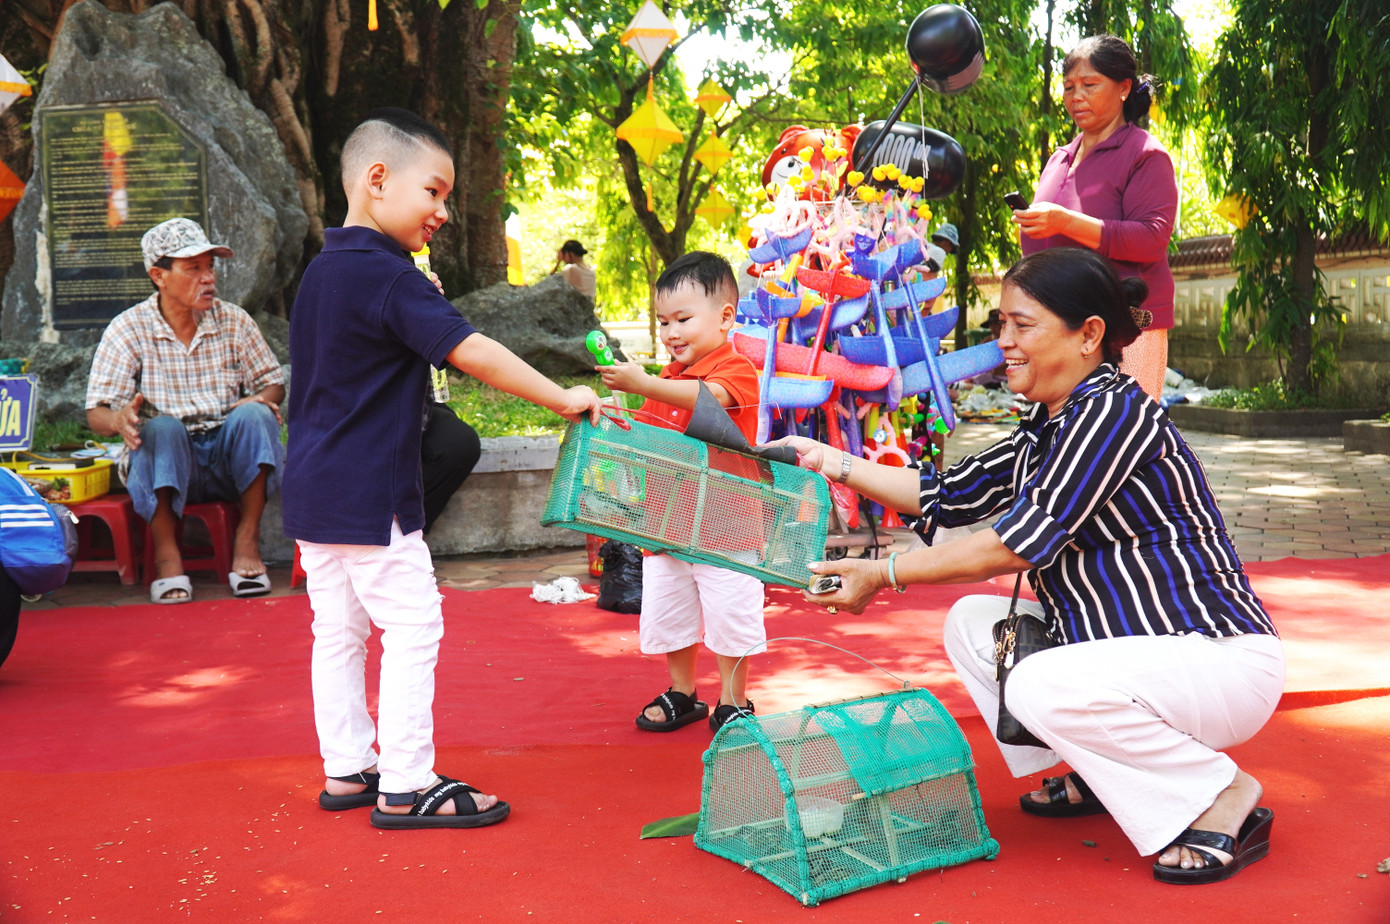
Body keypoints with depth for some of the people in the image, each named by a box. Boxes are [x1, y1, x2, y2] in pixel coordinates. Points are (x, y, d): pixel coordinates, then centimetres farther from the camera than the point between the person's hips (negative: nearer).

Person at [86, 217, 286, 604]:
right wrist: (119, 419, -30)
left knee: (254, 415, -28)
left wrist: (261, 400, -16)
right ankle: (166, 553, -24)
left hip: (230, 457, 2)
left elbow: (273, 383, 10)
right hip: (166, 463, -2)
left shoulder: (234, 321, 6)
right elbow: (97, 413, -5)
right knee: (161, 426, -33)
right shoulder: (127, 330, -1)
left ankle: (247, 542, -20)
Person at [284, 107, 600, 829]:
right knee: (412, 629, -1)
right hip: (369, 495, -9)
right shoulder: (387, 275, -17)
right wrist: (563, 399, -19)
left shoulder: (322, 271, 12)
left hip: (314, 489, 10)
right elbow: (471, 352, -23)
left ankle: (347, 769, 23)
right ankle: (405, 787, 5)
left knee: (339, 630, 14)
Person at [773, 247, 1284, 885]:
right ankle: (1096, 775, 15)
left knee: (1042, 686, -31)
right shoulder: (1044, 430, 10)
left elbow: (1026, 538, -25)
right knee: (970, 622, 8)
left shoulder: (1114, 411, -20)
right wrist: (832, 463, 8)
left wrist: (882, 575, -20)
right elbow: (949, 496, 14)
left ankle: (1225, 798, -10)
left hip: (1219, 661, -9)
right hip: (1120, 646, 9)